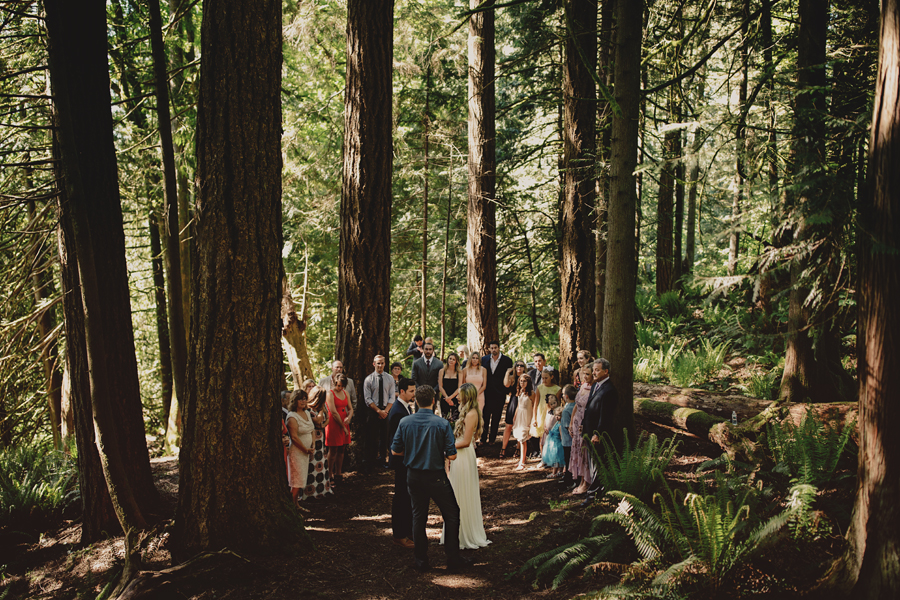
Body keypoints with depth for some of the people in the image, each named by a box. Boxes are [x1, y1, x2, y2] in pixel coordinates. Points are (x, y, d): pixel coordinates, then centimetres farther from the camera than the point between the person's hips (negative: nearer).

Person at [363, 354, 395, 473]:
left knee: (384, 437, 8)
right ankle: (368, 463, 4)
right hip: (372, 411, -3)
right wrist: (379, 411, -13)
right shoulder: (369, 379, -2)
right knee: (371, 437, -3)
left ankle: (382, 460, 20)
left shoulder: (390, 378, 6)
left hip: (386, 411, 3)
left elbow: (392, 397, 4)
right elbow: (368, 399, -6)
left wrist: (386, 411, -9)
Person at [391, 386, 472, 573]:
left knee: (418, 517, 15)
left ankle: (421, 561, 23)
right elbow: (452, 456, -14)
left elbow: (395, 451, -1)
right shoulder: (442, 424, -15)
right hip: (436, 477, -3)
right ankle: (453, 560, 15)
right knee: (451, 515, 12)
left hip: (413, 476, 4)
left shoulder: (405, 422, -7)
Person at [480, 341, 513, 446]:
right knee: (485, 417, 3)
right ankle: (483, 439, 13)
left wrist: (506, 392, -4)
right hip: (486, 393, 1)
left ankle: (492, 439, 17)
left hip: (499, 394, -1)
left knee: (496, 418, 7)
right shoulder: (484, 360, 6)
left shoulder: (507, 360, -2)